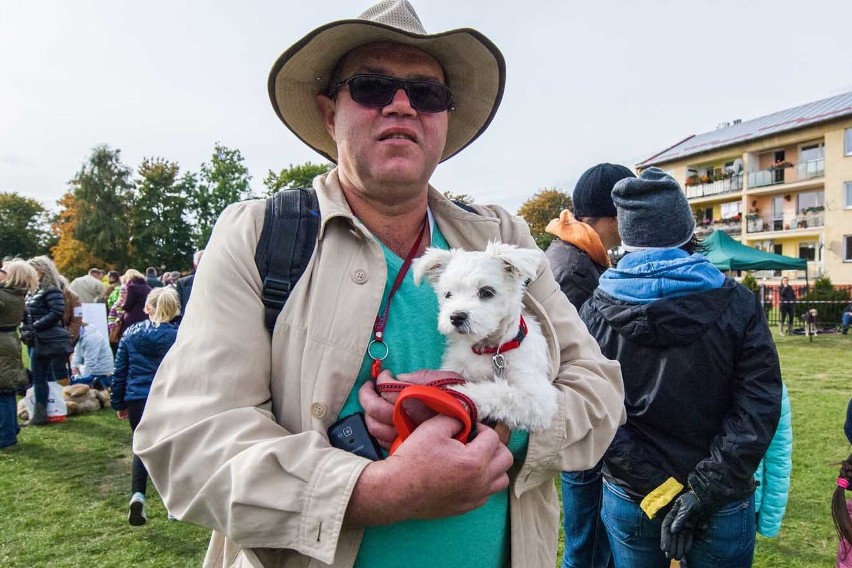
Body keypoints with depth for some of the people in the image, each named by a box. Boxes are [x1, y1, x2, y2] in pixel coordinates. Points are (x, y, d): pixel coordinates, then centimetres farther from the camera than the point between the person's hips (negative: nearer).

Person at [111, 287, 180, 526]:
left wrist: (118, 403, 15)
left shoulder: (130, 334, 2)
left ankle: (138, 494, -1)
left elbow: (120, 371, 6)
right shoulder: (178, 336, -5)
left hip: (137, 400, 2)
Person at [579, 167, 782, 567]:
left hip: (628, 501, 1)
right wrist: (706, 490, -15)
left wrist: (658, 491, -12)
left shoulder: (595, 312, -8)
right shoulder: (737, 303, -9)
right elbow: (759, 406, -15)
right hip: (723, 506, 0)